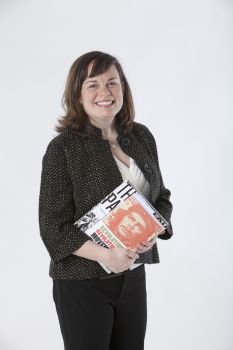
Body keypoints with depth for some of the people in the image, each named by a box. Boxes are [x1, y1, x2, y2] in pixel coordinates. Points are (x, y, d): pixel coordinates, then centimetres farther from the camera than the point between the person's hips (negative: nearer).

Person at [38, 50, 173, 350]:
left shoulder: (141, 136, 3)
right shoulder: (63, 148, -13)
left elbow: (161, 197, 11)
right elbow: (53, 226, -14)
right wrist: (105, 254, -25)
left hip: (134, 276, 5)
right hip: (83, 283, -5)